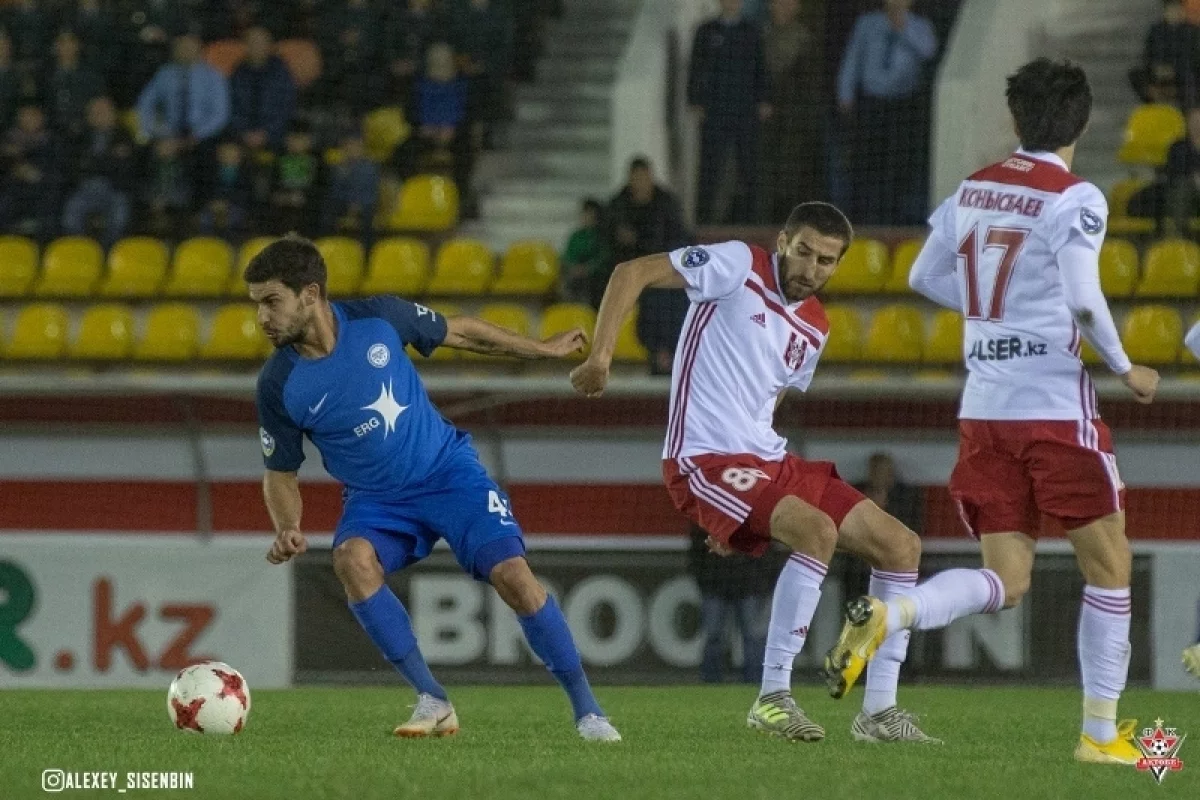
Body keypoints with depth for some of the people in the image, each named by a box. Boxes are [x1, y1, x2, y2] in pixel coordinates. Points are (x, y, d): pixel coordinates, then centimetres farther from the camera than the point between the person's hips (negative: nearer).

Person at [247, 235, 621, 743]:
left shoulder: (378, 319, -13)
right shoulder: (279, 384, -13)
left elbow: (458, 333, 4)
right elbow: (281, 470, 0)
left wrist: (543, 350, 13)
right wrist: (287, 529, -20)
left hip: (449, 471, -1)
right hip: (375, 500, 1)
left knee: (513, 575, -18)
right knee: (352, 559, -31)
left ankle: (586, 710, -4)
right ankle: (432, 701, -21)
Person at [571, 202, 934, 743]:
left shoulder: (814, 328, 15)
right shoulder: (739, 267, -6)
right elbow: (632, 272, -8)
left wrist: (740, 517, 25)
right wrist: (600, 354, -20)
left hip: (768, 461, 8)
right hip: (704, 458, -8)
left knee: (900, 546, 2)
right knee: (816, 531, -31)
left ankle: (878, 711, 6)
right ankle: (773, 696, -22)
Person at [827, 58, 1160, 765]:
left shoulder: (975, 190, 10)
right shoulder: (1075, 199, -9)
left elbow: (926, 278, 20)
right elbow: (1083, 301, -18)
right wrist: (1125, 369, -3)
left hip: (984, 409, 6)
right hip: (1056, 408, -6)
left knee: (1006, 582, 7)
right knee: (1109, 567, 8)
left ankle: (885, 615, -20)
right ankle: (1102, 733, 7)